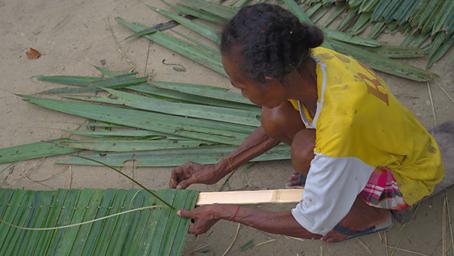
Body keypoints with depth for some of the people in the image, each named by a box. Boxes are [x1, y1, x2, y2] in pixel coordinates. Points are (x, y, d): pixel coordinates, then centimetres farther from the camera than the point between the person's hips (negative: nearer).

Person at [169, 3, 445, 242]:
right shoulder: (307, 62, -22)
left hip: (409, 174, -5)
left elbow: (313, 226, -29)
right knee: (276, 117, -15)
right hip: (378, 138, 6)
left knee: (306, 149, -30)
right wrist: (218, 170, -6)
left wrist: (223, 212, -21)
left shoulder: (340, 119, -42)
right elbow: (273, 130, 1)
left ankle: (374, 214, -3)